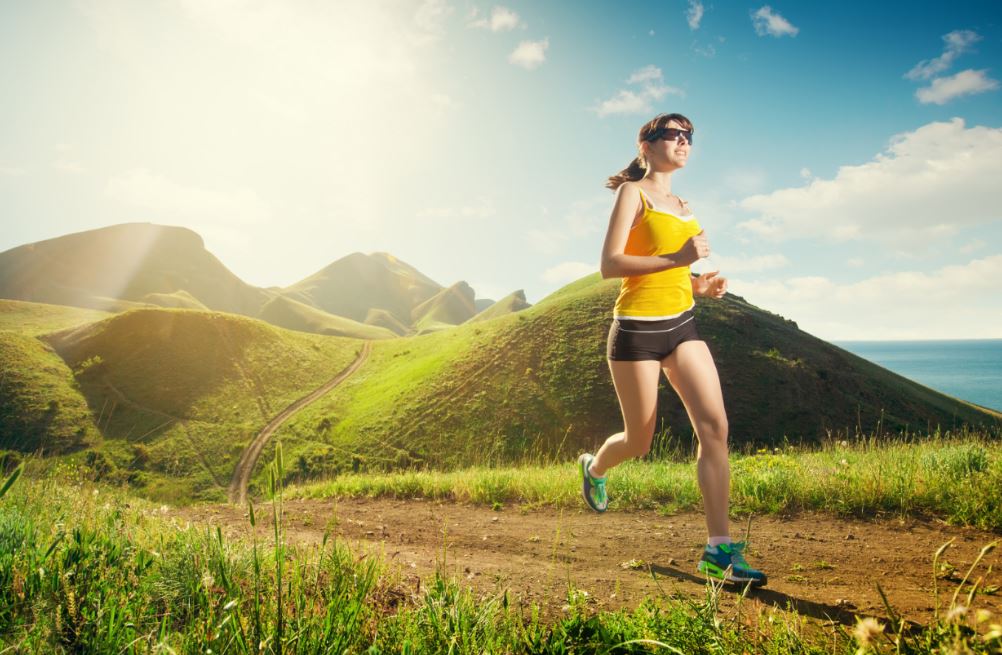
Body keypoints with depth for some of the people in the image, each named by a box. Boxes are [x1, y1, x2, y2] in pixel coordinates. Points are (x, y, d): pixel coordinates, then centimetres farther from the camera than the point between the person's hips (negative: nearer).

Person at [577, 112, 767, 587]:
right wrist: (677, 259, -22)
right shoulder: (633, 192, -3)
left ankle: (719, 549, -3)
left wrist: (699, 285, 6)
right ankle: (594, 467, 40)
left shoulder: (681, 206, 18)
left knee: (714, 427, -8)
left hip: (682, 325, 7)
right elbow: (609, 265, -15)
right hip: (637, 329, -6)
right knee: (640, 442, 5)